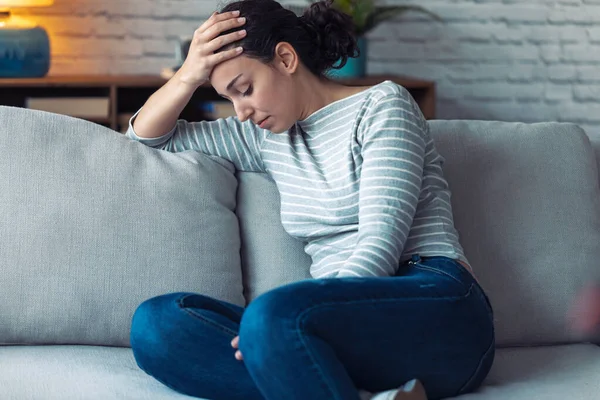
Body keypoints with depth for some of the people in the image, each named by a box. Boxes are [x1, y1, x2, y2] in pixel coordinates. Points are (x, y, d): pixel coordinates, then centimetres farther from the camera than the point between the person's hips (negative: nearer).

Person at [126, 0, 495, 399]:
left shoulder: (382, 104, 2)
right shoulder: (266, 136, 21)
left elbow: (381, 244, -11)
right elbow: (148, 135, 31)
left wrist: (278, 323, -23)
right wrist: (189, 75, 11)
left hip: (438, 306, -7)